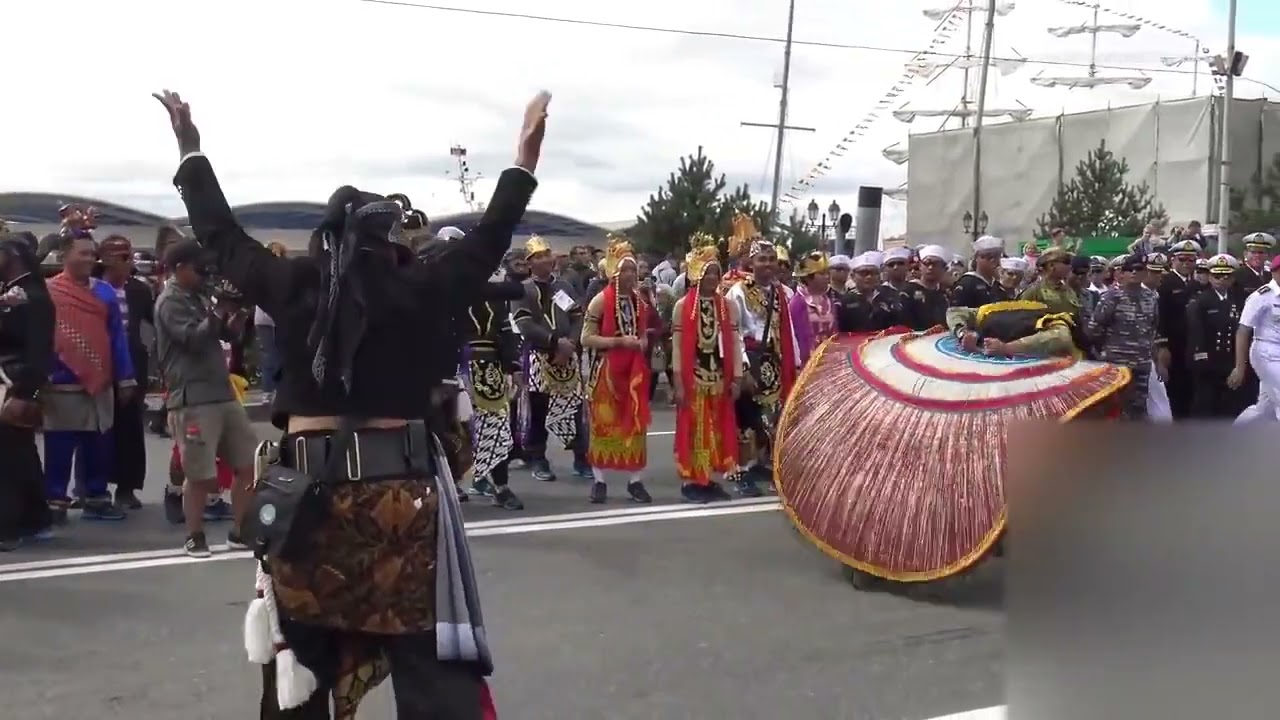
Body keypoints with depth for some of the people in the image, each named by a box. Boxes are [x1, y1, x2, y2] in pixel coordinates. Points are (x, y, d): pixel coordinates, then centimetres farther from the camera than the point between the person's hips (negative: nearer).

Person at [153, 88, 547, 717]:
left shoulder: (290, 286, -1)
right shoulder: (412, 289, -8)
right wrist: (524, 159, 6)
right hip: (399, 494, -2)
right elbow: (489, 239, -1)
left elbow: (220, 234, 11)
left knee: (300, 661, 16)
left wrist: (190, 150, 23)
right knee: (432, 667, 1)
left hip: (307, 494, 3)